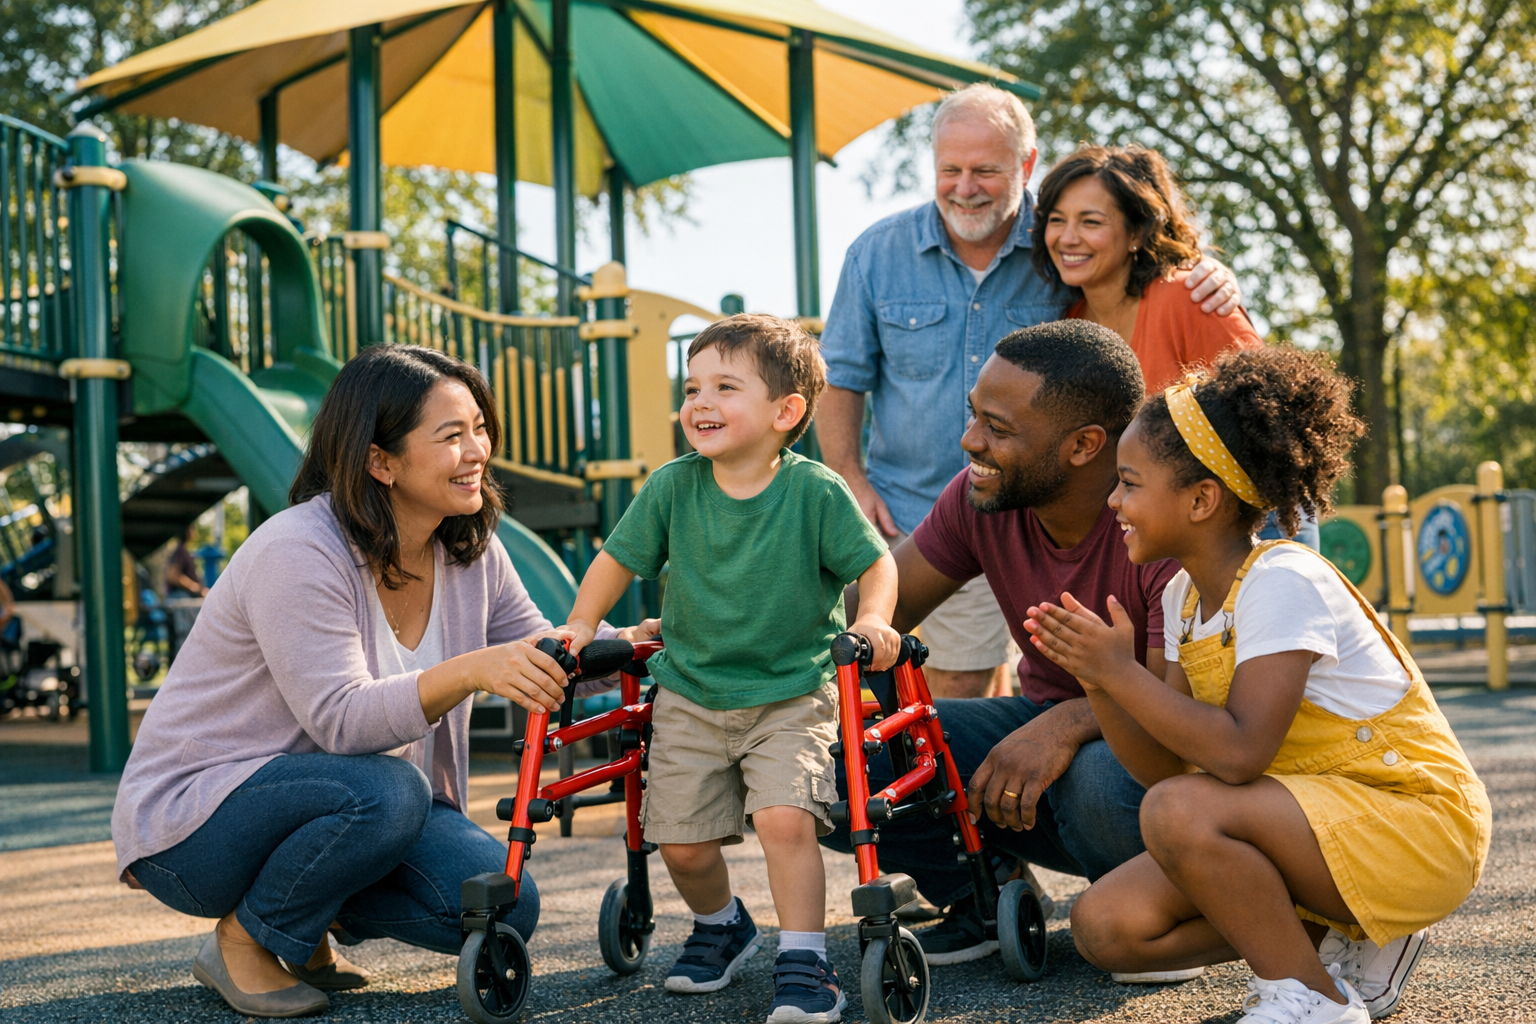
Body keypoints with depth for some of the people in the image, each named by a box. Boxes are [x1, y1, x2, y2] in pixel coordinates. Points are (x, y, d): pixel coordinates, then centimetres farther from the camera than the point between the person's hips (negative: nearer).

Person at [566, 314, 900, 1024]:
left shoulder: (816, 492, -12)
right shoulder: (672, 487, -5)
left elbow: (876, 564, -6)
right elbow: (618, 558, 6)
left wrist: (872, 620, -24)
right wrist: (580, 626, -5)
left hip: (792, 696, -3)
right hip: (689, 696, 3)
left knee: (785, 819, -23)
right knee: (681, 841, 3)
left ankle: (803, 962, -7)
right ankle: (720, 926, 34)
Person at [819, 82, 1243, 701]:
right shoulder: (877, 255, 3)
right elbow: (841, 377, 9)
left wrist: (1211, 279, -15)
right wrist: (851, 481, 0)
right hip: (916, 520, 1)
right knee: (960, 685, 0)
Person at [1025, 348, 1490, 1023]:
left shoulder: (1284, 582, -20)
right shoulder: (1187, 597, 6)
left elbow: (1237, 755, -31)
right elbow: (1162, 766, 3)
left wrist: (1122, 672, -25)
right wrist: (1096, 681, -12)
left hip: (1417, 826, -9)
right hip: (1314, 826, 9)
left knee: (1181, 814, -32)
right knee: (1105, 925, -6)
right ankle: (1346, 941, 7)